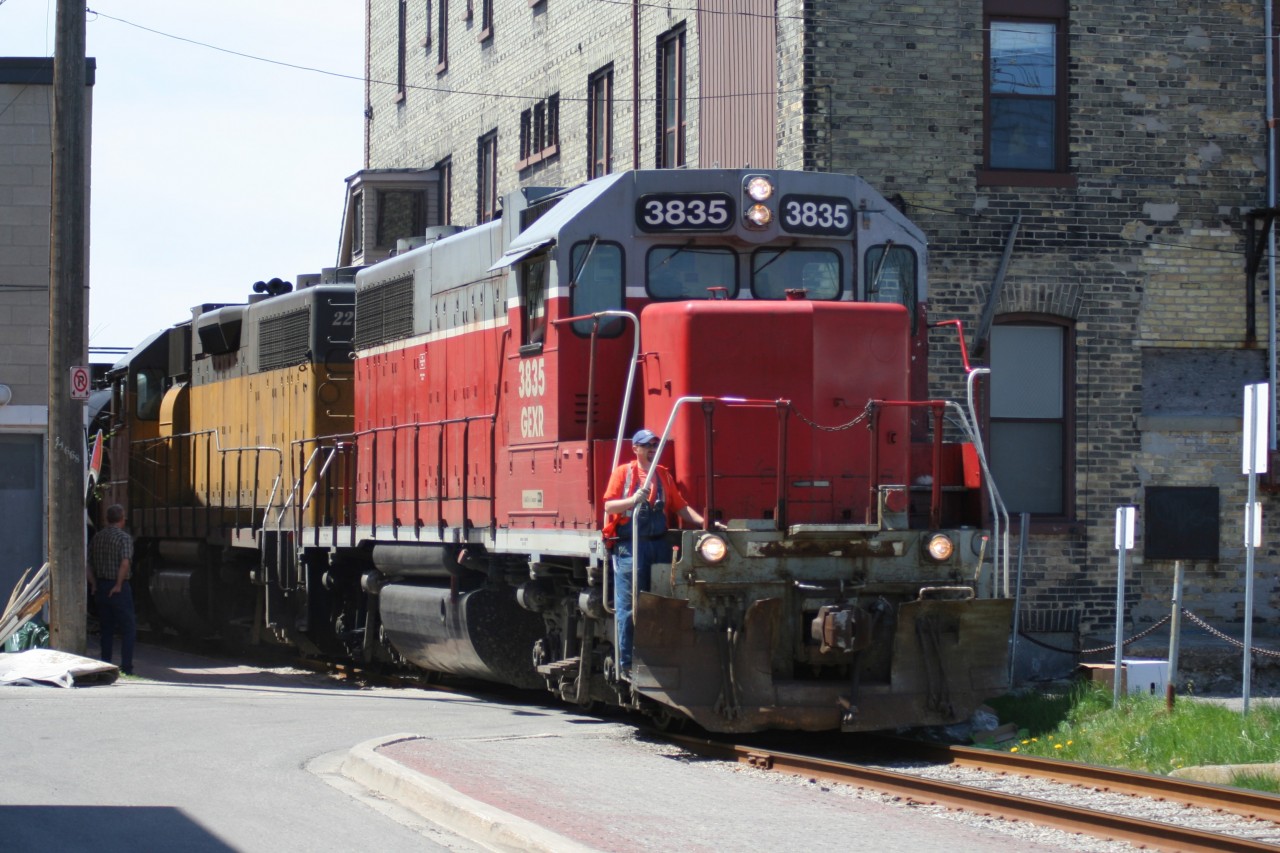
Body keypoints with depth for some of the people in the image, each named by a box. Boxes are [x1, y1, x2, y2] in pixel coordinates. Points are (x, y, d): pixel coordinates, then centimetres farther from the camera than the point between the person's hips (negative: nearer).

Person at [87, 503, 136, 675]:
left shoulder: (97, 537, 9)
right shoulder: (123, 537, -10)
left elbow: (88, 563, 10)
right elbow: (125, 562, -23)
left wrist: (94, 584, 12)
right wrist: (119, 585, -17)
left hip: (100, 588, 6)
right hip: (118, 588, -6)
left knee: (106, 629, 15)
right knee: (128, 628, 0)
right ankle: (126, 667, -6)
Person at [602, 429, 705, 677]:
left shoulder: (664, 475, 15)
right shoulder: (623, 472, 1)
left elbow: (680, 506, 13)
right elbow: (609, 506, -6)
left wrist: (702, 520, -1)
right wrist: (634, 500, -22)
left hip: (657, 544, 5)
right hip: (629, 545, -5)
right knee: (628, 608, -5)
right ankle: (627, 663, -3)